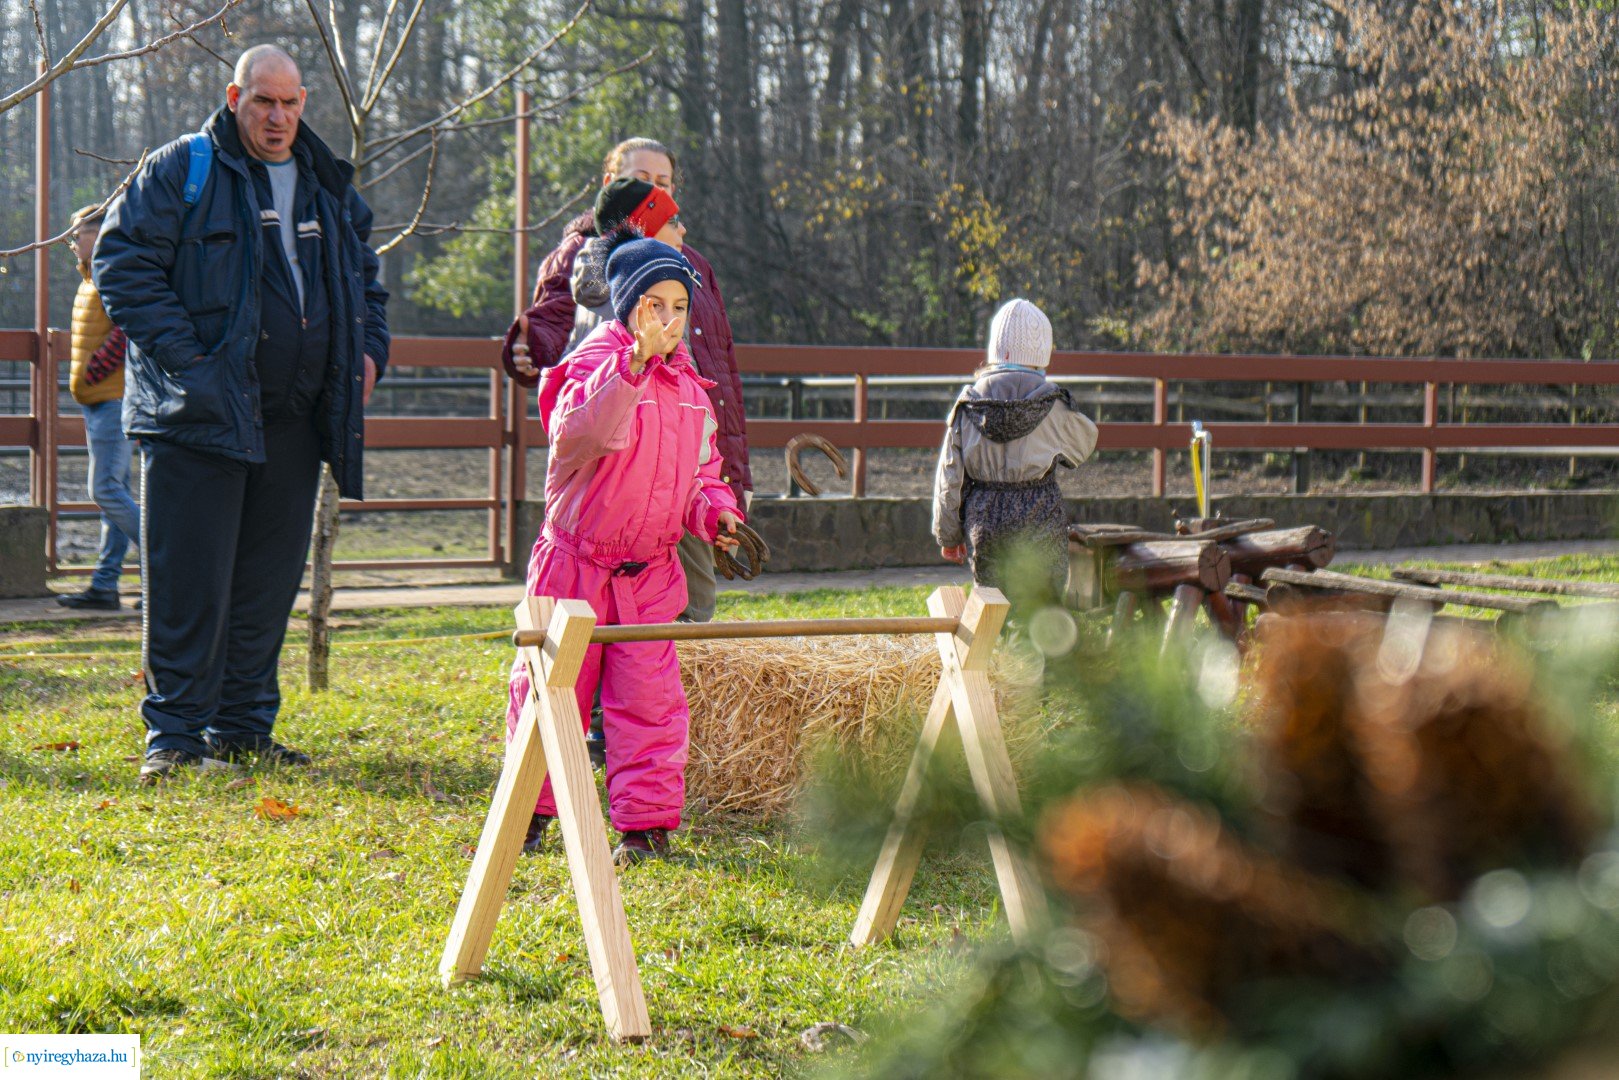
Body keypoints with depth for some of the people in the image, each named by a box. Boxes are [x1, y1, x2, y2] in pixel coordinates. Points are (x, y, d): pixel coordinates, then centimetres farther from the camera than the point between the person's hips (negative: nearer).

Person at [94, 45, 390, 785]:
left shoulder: (329, 188, 16)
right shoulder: (182, 171, -3)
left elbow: (365, 276, 30)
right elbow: (123, 263, -7)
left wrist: (369, 348, 12)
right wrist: (182, 357, -15)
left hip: (293, 418, 6)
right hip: (201, 412, -6)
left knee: (270, 578, 9)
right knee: (189, 580, -6)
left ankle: (243, 727, 19)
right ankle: (175, 734, 0)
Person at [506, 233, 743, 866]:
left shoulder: (686, 383, 9)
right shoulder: (594, 364, -12)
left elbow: (701, 472, 20)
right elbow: (578, 435, -35)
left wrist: (714, 511, -2)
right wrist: (633, 364, -43)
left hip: (649, 573, 4)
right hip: (575, 563, -4)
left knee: (648, 696, -2)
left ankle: (647, 822, 4)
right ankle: (529, 812, 21)